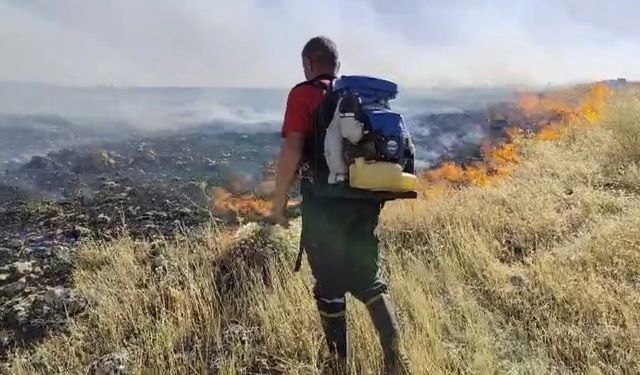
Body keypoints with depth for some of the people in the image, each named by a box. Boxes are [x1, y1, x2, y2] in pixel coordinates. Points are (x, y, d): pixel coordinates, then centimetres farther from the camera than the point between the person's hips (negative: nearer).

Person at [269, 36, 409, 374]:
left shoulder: (304, 94, -5)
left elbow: (292, 150, -15)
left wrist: (279, 202, -7)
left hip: (325, 202, -5)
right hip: (365, 200, 6)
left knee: (329, 287, 9)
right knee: (369, 280, 15)